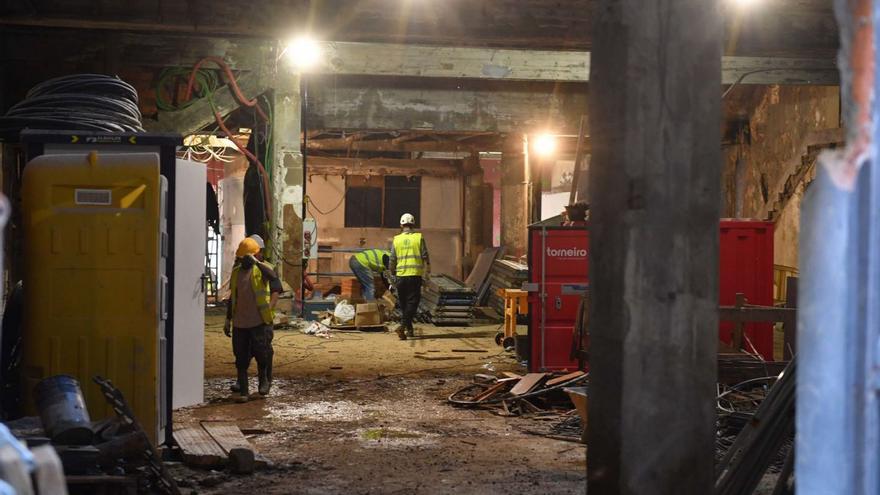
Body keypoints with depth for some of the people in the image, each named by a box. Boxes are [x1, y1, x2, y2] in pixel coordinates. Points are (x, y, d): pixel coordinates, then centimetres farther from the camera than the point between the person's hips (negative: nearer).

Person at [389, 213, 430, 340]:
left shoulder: (396, 239, 3)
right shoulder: (419, 238, -2)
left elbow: (392, 259, 4)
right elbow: (425, 256, -2)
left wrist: (392, 272, 21)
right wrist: (428, 271, 13)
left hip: (401, 275, 2)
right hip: (415, 275, -2)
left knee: (404, 303, 15)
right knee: (412, 302, -2)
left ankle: (409, 329, 23)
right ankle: (402, 326, -21)